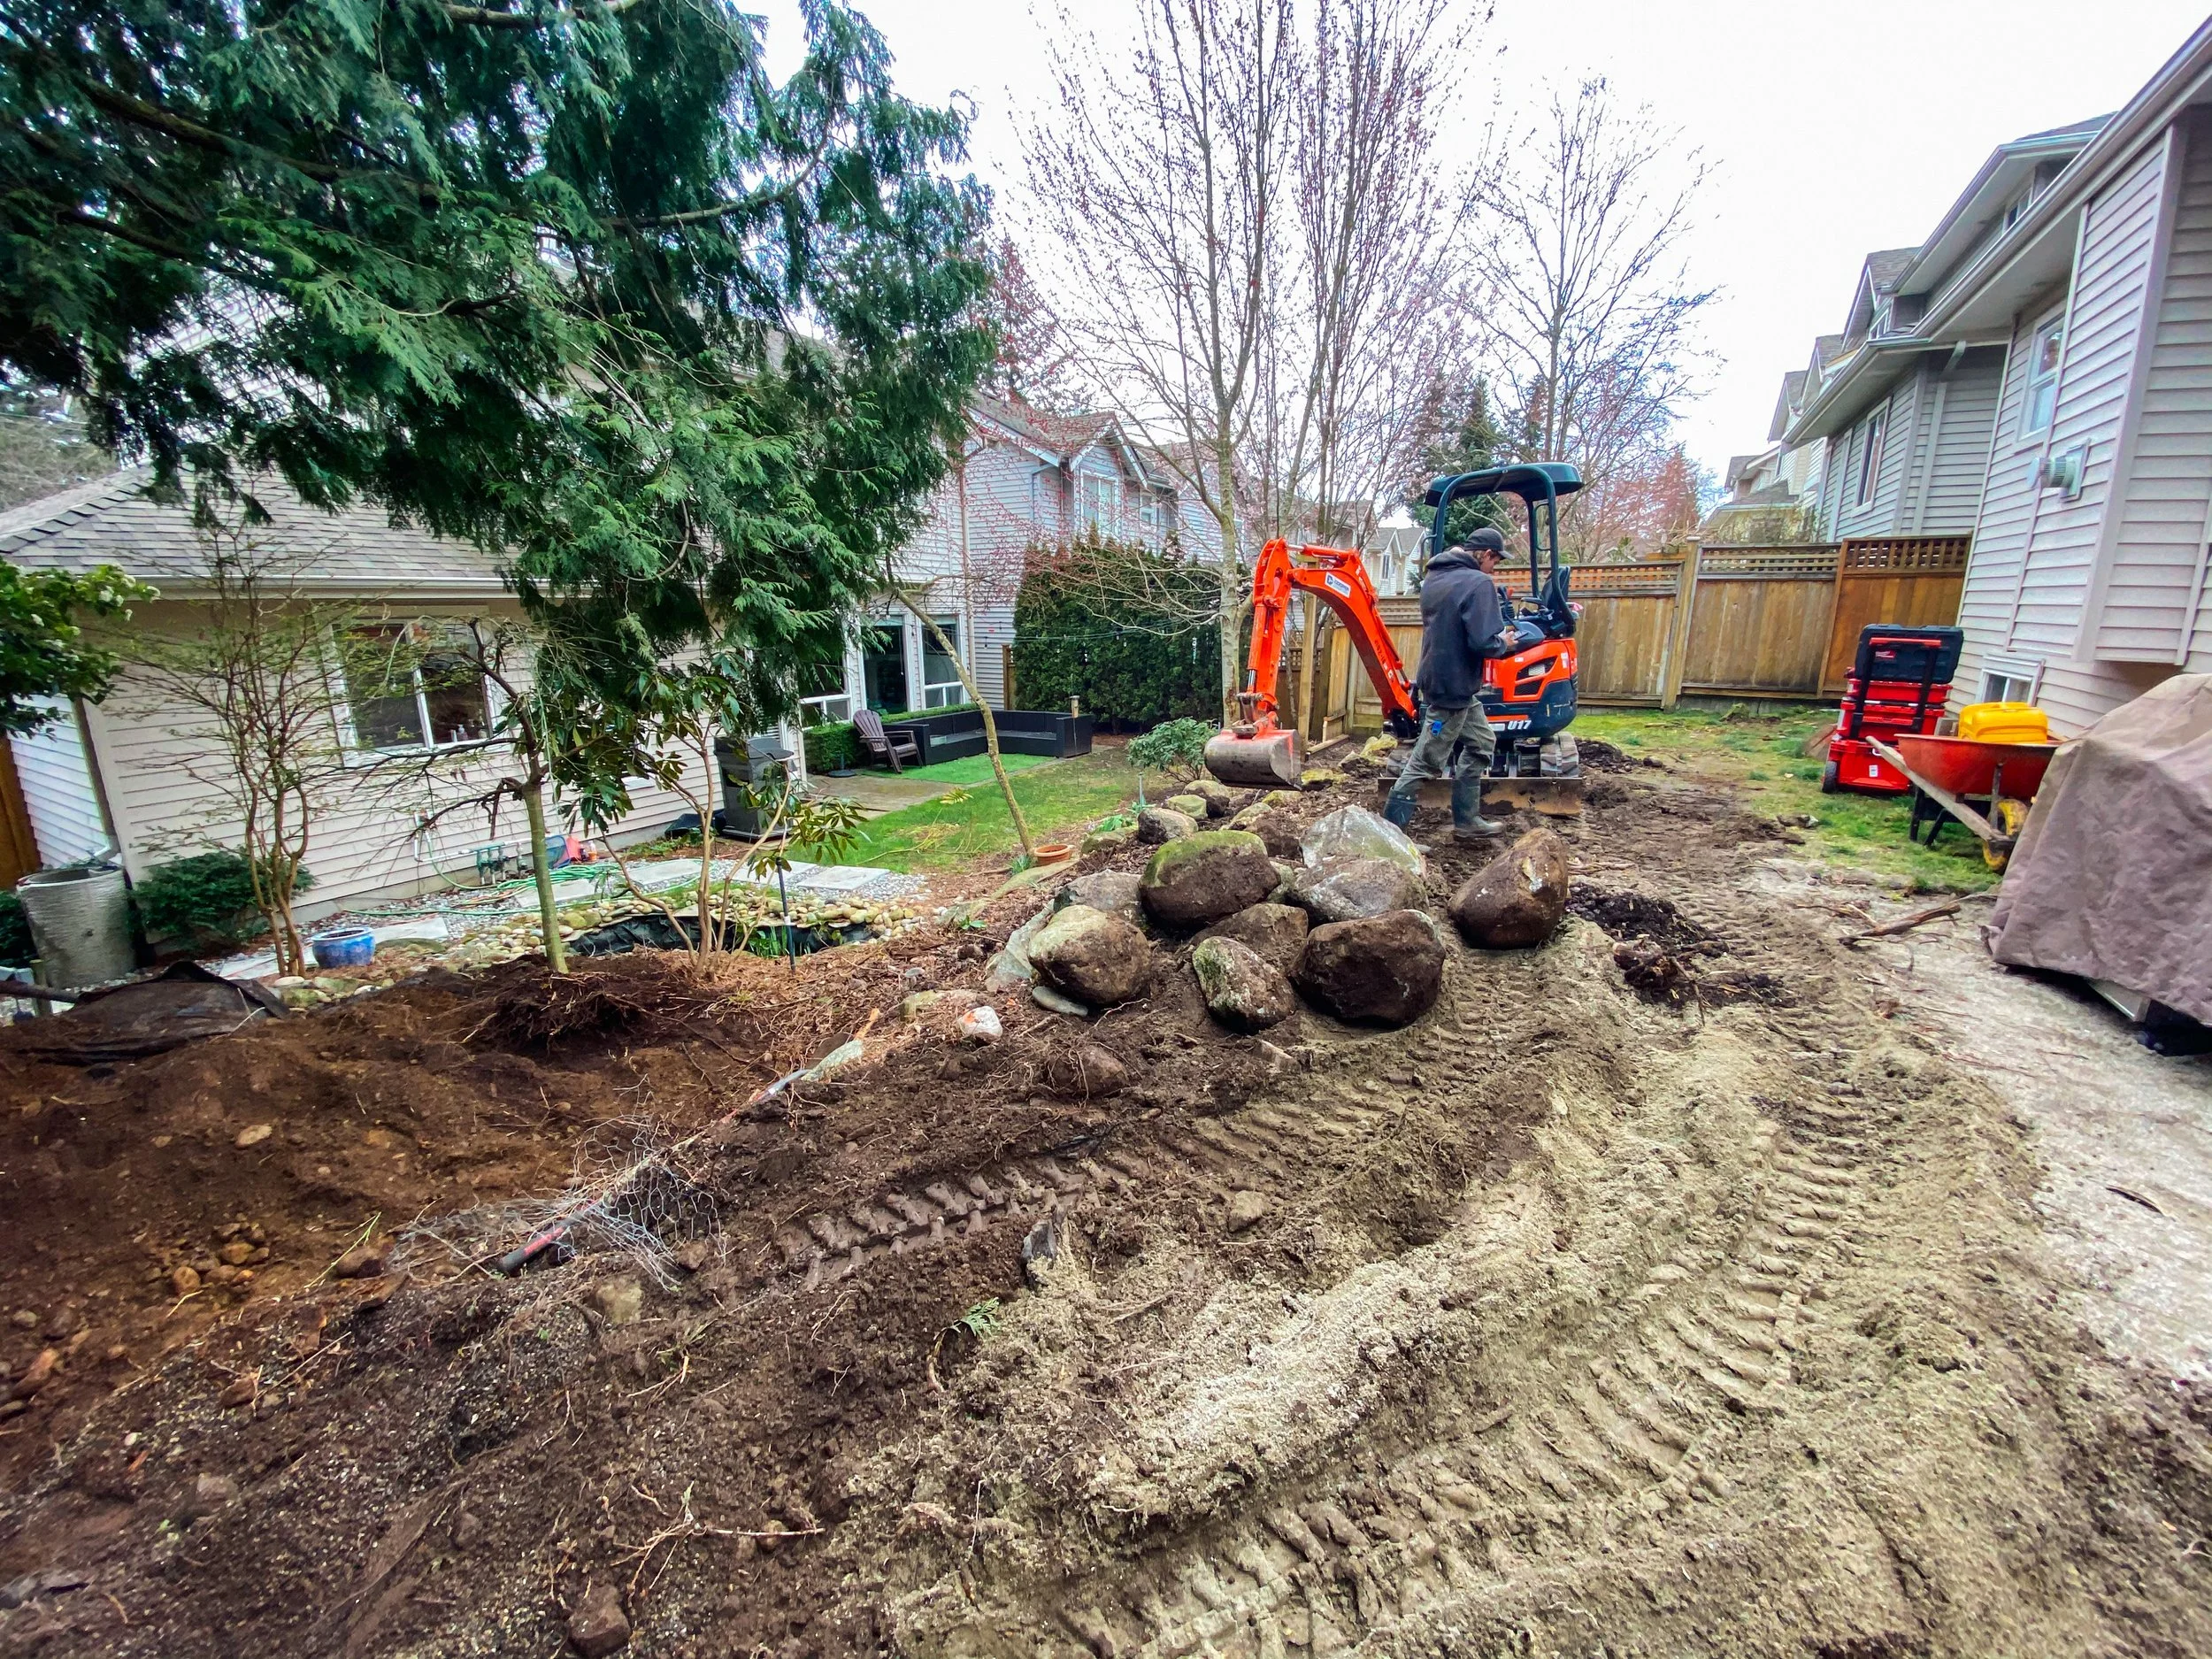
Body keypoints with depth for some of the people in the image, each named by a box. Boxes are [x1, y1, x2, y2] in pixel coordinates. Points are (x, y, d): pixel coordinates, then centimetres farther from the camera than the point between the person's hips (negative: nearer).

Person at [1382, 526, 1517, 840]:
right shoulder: (1479, 583, -16)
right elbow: (1484, 642, -25)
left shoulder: (1434, 578, 10)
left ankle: (1466, 820, 24)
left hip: (1437, 676, 10)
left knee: (1481, 743, 20)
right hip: (1454, 686, -9)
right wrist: (1504, 642, -4)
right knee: (1425, 763, -3)